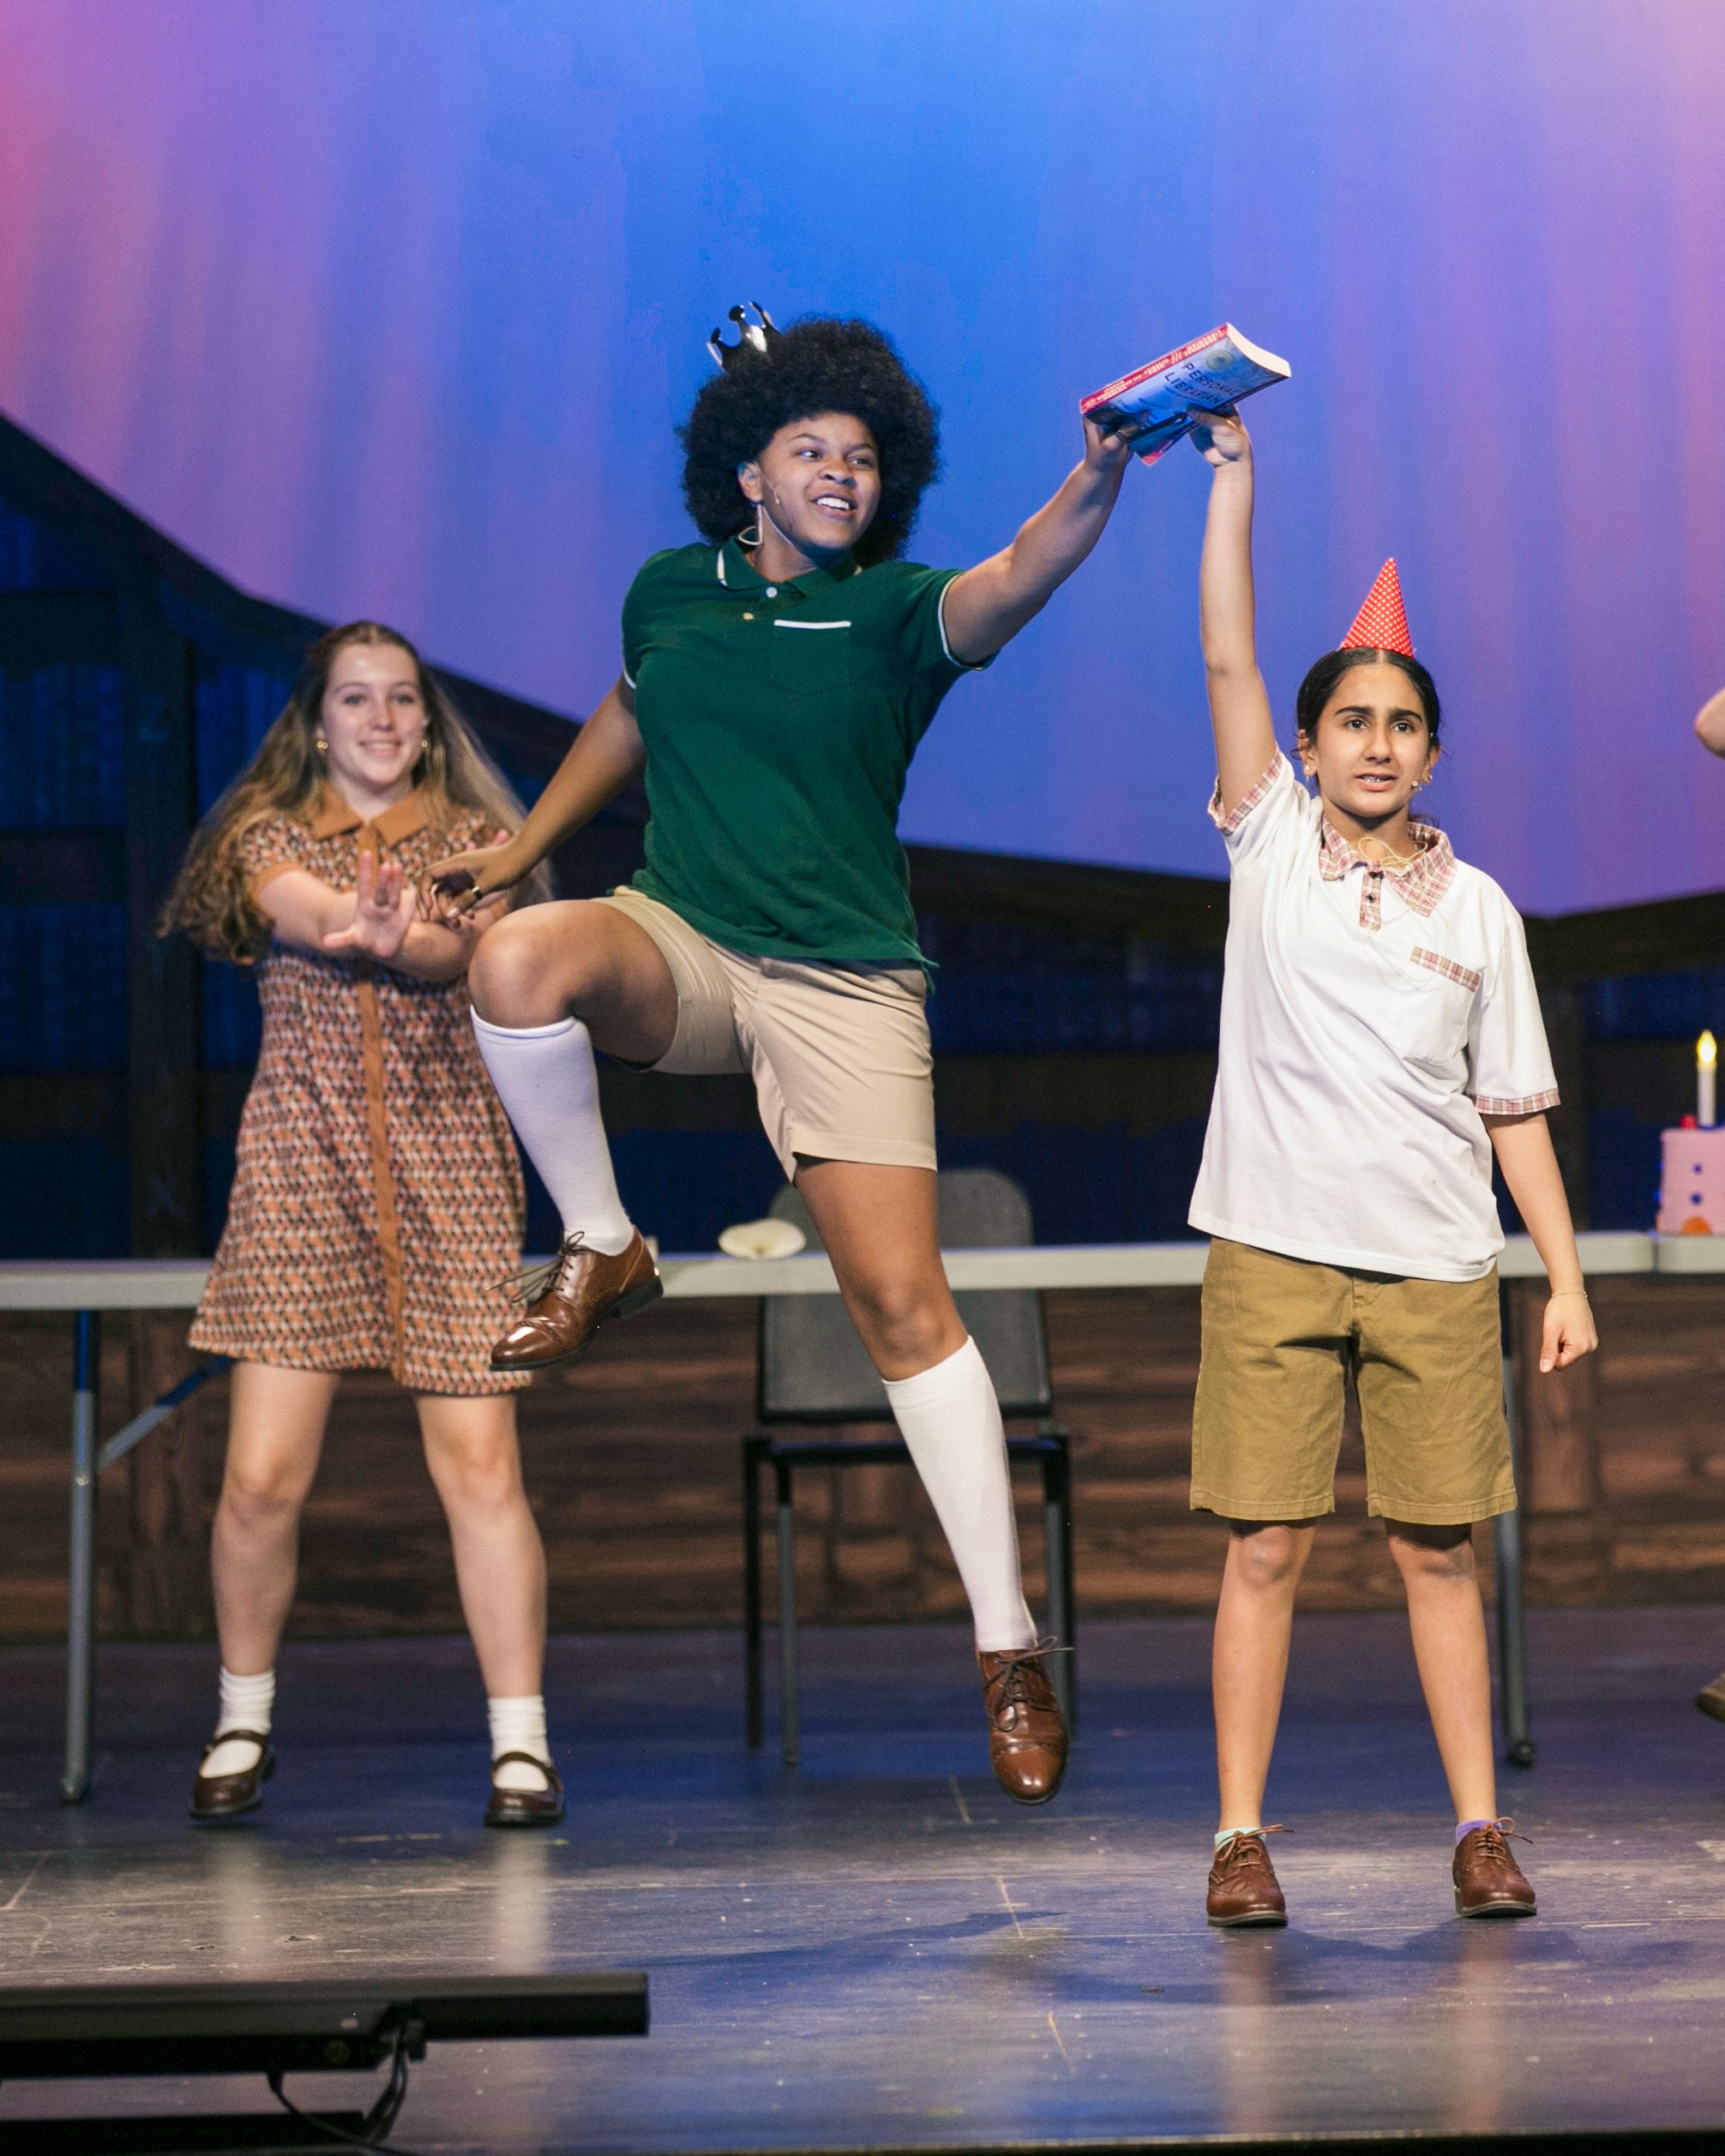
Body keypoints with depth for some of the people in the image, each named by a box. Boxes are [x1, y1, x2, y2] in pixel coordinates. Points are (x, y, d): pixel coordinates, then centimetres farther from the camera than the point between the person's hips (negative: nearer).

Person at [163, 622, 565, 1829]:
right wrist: (372, 918, -37)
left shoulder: (475, 841, 10)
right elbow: (300, 910, -13)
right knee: (263, 1474, -4)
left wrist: (397, 939, -34)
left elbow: (472, 947, -10)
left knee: (479, 1466, -7)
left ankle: (522, 1743, 0)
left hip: (448, 1170, 0)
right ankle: (243, 1723, 16)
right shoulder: (270, 834, 10)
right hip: (302, 1163, 0)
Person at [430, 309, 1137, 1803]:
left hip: (841, 986, -2)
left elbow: (1017, 581, -24)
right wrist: (523, 845, 27)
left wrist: (1095, 483, -43)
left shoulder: (892, 613, -2)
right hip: (678, 947, 2)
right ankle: (602, 1252, -8)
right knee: (521, 960, -33)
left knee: (904, 1302, -8)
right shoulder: (673, 592, 9)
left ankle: (1009, 1648, 0)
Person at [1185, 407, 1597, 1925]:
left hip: (1438, 1270, 1)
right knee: (1266, 1548, -1)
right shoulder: (1272, 847, 4)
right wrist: (1232, 474, -6)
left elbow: (1514, 1107, 10)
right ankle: (1241, 1837, 3)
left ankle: (1481, 1828, 10)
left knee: (1441, 1551, 4)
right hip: (1275, 1255, -1)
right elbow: (1228, 661, -3)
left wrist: (1566, 1276, 5)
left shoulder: (1479, 910, 8)